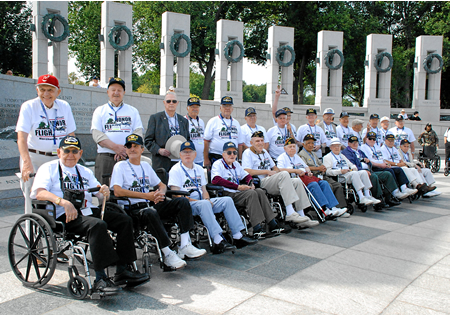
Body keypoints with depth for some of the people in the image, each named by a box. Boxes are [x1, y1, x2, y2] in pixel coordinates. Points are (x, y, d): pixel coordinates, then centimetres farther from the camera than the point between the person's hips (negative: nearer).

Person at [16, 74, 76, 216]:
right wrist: (27, 163, -28)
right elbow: (22, 137, -15)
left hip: (59, 158, 2)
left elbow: (71, 135, 9)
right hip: (34, 158, -2)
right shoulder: (29, 107, -3)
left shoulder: (64, 106, 7)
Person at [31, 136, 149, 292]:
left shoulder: (85, 172, 28)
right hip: (64, 215, -6)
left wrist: (104, 192, -8)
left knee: (125, 220, -14)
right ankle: (100, 278, -35)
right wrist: (63, 202, -25)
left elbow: (100, 194, 19)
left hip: (87, 211, 6)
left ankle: (122, 271, -13)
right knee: (98, 225, -34)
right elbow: (39, 192, -9)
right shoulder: (49, 168, 10)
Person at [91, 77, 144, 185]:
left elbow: (138, 133, 5)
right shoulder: (100, 111, 14)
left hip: (128, 157, 1)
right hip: (105, 157, 0)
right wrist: (116, 147, -13)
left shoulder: (133, 111, 17)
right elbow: (97, 134, 2)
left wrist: (126, 149, -12)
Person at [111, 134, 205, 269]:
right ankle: (167, 254, -32)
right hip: (132, 208, -6)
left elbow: (162, 185, 26)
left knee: (183, 201, -12)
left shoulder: (146, 166, 21)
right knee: (150, 213, -39)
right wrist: (146, 195, -16)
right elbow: (117, 192, -13)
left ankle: (184, 245, -22)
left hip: (151, 204, 6)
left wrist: (160, 193, -2)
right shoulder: (120, 166, 3)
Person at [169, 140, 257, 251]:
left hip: (201, 201, 7)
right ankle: (218, 241, -44)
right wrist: (195, 200, -19)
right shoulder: (175, 170, -1)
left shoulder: (199, 169, 21)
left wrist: (207, 199, -2)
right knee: (204, 204, -37)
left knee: (227, 200, -10)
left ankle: (238, 236, -12)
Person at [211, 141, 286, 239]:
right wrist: (238, 187, -21)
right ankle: (257, 230, -33)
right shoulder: (217, 164, 0)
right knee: (251, 193, -28)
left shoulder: (236, 164, 25)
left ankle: (273, 225, -18)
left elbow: (246, 175, 32)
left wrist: (250, 183, 5)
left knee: (260, 191, -15)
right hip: (227, 194, -7)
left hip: (239, 192, 7)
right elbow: (216, 180, -18)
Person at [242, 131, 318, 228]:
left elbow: (275, 168, 29)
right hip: (259, 183, -8)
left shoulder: (264, 152, 27)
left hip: (271, 182, 8)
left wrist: (275, 172, 3)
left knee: (296, 181, -12)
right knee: (284, 174, -31)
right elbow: (247, 172, -13)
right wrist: (267, 171, -13)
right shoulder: (247, 153, 2)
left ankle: (302, 216, -14)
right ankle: (290, 214, -38)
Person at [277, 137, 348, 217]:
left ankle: (333, 207, -22)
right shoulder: (282, 157, 5)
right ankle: (325, 209, -33)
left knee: (324, 183, -14)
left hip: (305, 176, 8)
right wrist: (296, 170, -15)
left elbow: (306, 166, 32)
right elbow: (280, 170, -12)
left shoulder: (297, 157, 30)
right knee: (313, 184, -31)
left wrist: (308, 171, 7)